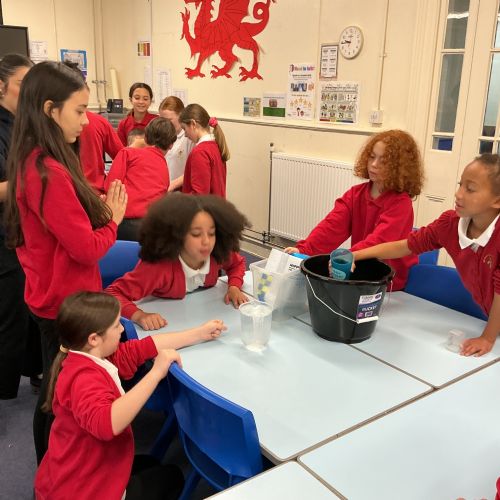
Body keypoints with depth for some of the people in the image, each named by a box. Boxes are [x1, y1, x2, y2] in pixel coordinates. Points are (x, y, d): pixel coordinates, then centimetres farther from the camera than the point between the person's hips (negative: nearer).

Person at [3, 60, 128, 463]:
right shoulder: (50, 173, -27)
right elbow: (87, 249, -23)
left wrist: (99, 211, -5)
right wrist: (113, 220, -6)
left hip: (51, 297, 10)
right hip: (66, 304, -10)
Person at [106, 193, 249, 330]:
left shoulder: (217, 255, -16)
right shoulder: (158, 267, -32)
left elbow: (237, 263, 8)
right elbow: (113, 294, -31)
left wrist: (234, 287, -11)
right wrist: (139, 315, -48)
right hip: (165, 326, -4)